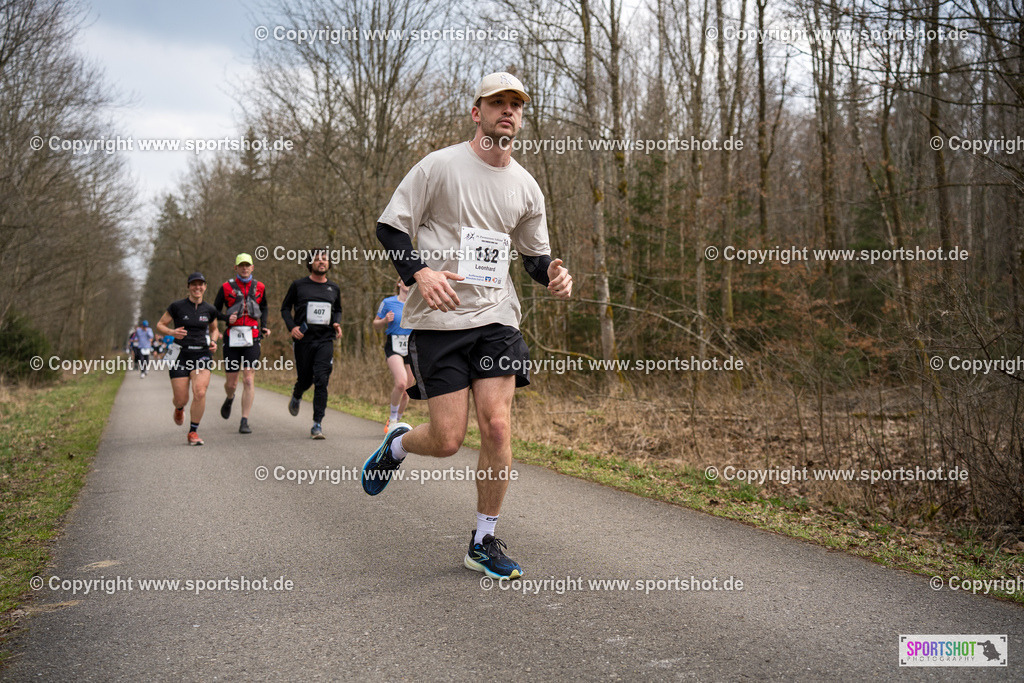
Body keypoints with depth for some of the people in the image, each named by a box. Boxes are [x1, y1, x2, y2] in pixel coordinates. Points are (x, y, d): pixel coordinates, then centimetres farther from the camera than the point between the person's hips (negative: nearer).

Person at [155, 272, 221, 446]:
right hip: (180, 355, -1)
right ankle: (179, 408, 40)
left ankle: (193, 433, -5)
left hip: (202, 355, 1)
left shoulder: (209, 310, 5)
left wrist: (213, 342, 1)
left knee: (200, 392, -20)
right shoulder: (177, 306, -3)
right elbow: (160, 325, 5)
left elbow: (214, 330, 22)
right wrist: (172, 332, -15)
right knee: (181, 399, -1)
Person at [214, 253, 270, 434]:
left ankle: (245, 421, -4)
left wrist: (264, 327, 11)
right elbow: (215, 310, 9)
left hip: (252, 338, 0)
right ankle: (229, 399, 43)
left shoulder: (259, 287, 9)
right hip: (232, 337, 0)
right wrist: (227, 319, -11)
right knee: (231, 383, 6)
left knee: (249, 380, -8)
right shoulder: (226, 287, 3)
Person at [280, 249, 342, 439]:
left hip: (325, 340, 1)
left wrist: (337, 323, 5)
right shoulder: (298, 285, 2)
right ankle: (296, 397, 46)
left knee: (321, 381, -11)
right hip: (303, 339, -1)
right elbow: (285, 307, 9)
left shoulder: (334, 289, 10)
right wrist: (291, 326, -7)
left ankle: (317, 424, -7)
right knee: (305, 379, 8)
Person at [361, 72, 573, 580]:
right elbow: (390, 226, -1)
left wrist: (552, 273, 0)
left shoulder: (525, 186, 12)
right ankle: (397, 445, 31)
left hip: (496, 318, 4)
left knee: (497, 428, -7)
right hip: (439, 318, -4)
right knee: (447, 440, -7)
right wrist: (420, 272, -18)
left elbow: (534, 252, 23)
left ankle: (484, 542, 11)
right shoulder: (440, 165, -2)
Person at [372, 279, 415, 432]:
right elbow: (376, 325, 9)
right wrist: (385, 320, -11)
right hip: (394, 348, -3)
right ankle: (392, 419, -5)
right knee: (401, 382, -25)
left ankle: (395, 422, 28)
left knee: (406, 391, 7)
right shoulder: (387, 303, 2)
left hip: (412, 350, 3)